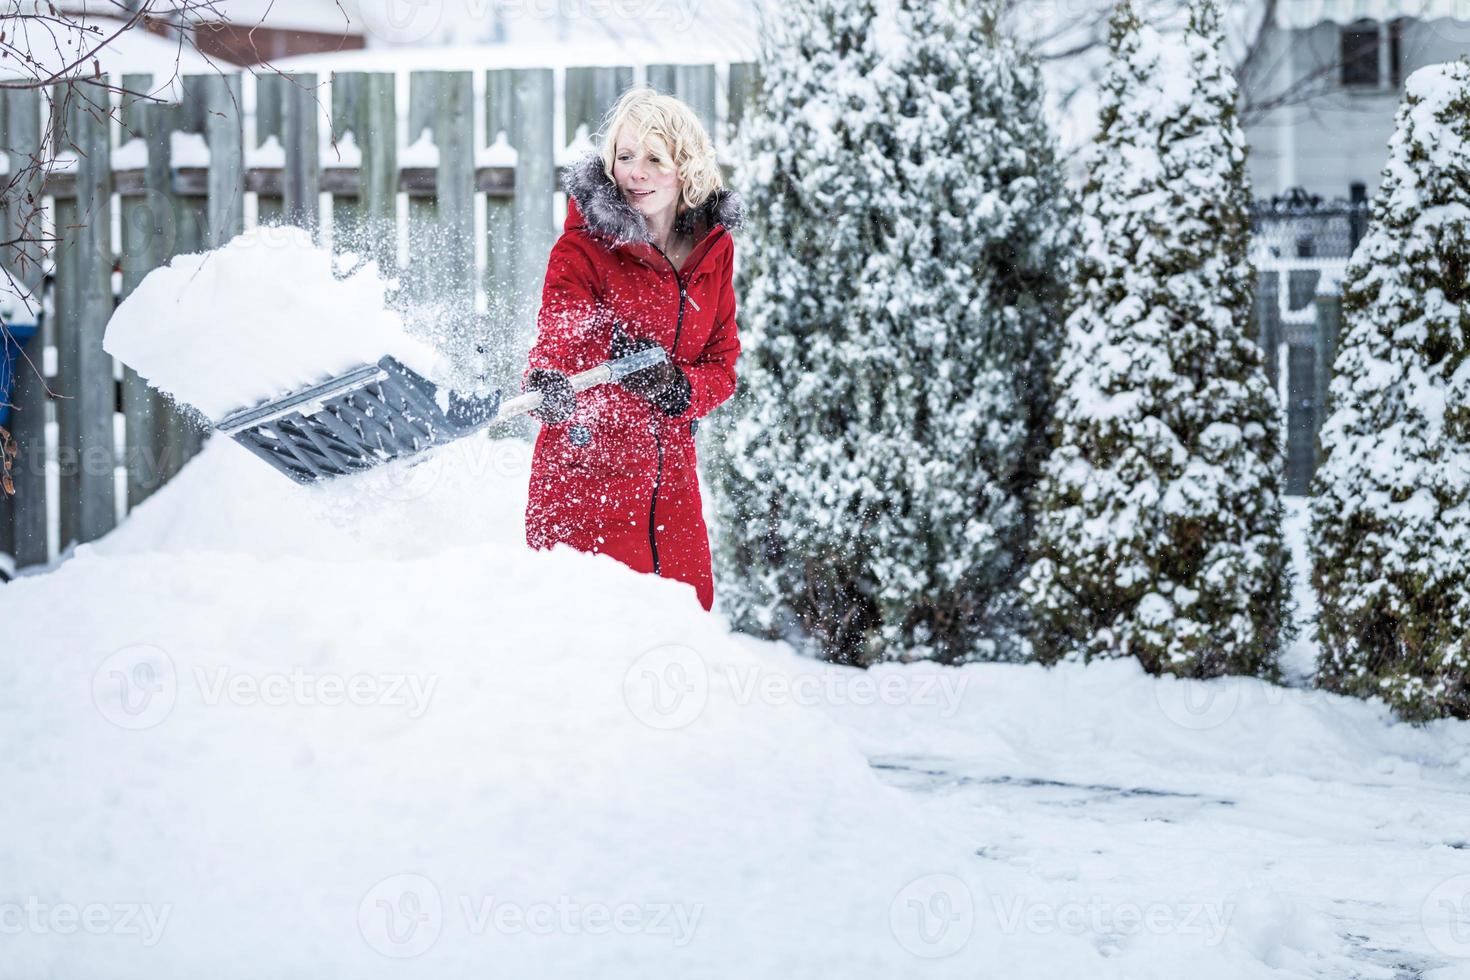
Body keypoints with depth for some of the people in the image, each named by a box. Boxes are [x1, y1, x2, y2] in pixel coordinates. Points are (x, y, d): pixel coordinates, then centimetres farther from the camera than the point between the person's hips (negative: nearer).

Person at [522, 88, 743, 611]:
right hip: (586, 467, -5)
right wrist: (549, 385, -44)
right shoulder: (583, 245, -8)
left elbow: (722, 362, 7)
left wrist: (678, 386, -15)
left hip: (669, 472, 5)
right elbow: (557, 342, -21)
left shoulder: (713, 247, 6)